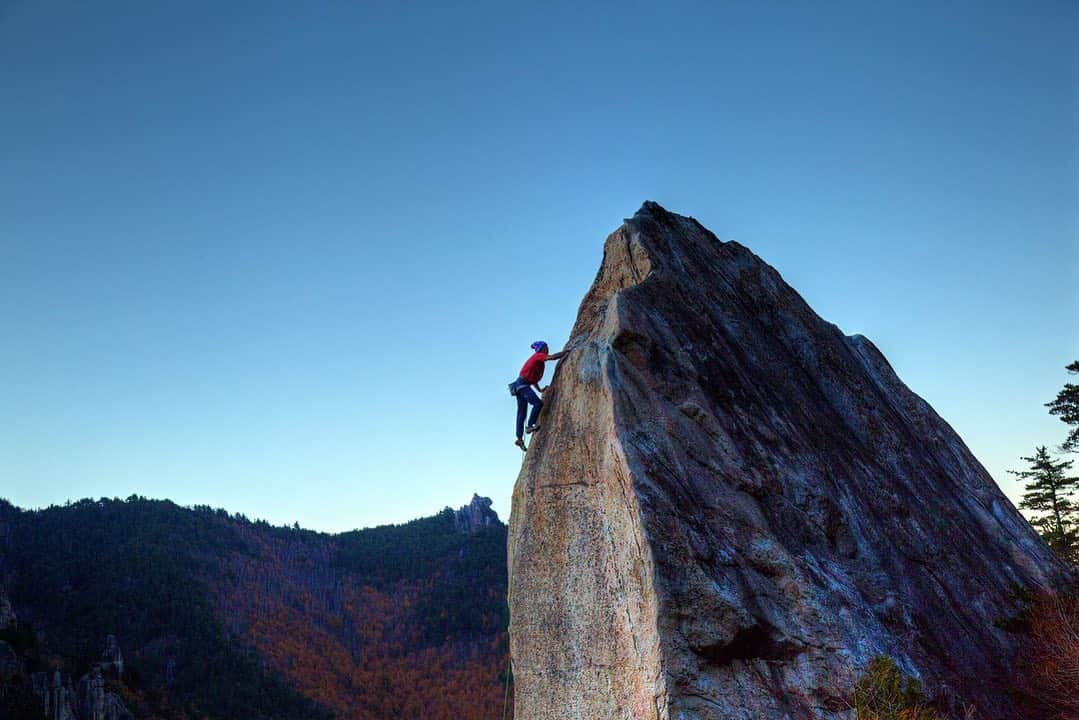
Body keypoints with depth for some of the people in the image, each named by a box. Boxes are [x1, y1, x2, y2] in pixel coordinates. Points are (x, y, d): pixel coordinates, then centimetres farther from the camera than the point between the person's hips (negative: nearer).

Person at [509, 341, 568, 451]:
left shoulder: (538, 359, 23)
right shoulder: (538, 355, -4)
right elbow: (553, 357, -18)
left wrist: (540, 389, 24)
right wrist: (566, 351, -6)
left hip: (521, 385, 10)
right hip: (522, 384, -10)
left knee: (521, 413, 6)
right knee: (538, 403, -20)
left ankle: (519, 438, 4)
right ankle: (530, 426, -17)